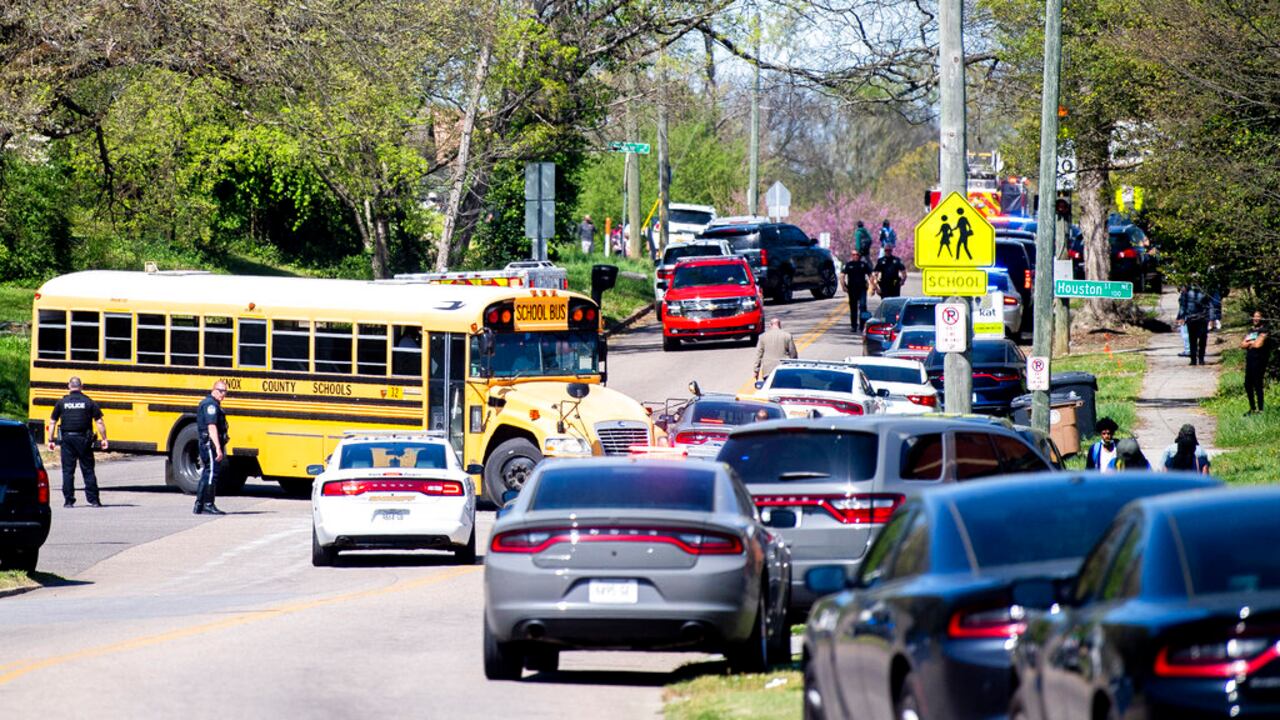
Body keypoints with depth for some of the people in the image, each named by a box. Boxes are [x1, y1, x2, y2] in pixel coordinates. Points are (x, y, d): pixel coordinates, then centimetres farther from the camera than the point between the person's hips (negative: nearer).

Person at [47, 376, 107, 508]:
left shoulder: (62, 402, 4)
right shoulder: (89, 402, 1)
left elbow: (52, 422, 5)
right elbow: (99, 422, -2)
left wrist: (51, 440, 11)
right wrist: (104, 439, 4)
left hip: (67, 438, 0)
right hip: (83, 439, 0)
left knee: (68, 471, 4)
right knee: (88, 471, 4)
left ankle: (68, 500, 1)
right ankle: (93, 500, 1)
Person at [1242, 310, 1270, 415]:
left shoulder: (1263, 330, -5)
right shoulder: (1250, 330, 18)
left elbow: (1258, 344, -15)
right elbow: (1242, 344, 12)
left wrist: (1249, 343, 1)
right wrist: (1253, 343, -4)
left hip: (1259, 360, -8)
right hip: (1249, 359, 8)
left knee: (1258, 385, -9)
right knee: (1248, 385, 9)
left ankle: (1260, 410, -6)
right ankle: (1252, 408, 20)